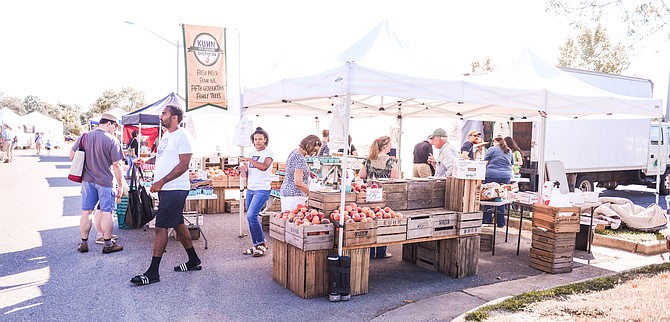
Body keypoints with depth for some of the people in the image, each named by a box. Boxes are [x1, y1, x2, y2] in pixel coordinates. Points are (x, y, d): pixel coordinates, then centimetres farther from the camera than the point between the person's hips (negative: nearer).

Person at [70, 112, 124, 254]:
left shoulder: (84, 137, 2)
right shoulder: (112, 141, -14)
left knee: (86, 212, 11)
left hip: (87, 180, 5)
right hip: (105, 181, -5)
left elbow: (72, 155, 8)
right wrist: (120, 185, -6)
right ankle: (108, 244, 13)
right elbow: (117, 165, -13)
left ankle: (84, 243, 21)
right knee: (106, 212, 4)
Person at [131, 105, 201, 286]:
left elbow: (183, 165, -19)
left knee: (161, 227, -7)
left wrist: (161, 182, -21)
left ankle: (153, 273, 0)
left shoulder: (181, 136, -13)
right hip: (166, 189, 10)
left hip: (175, 189, -10)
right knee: (178, 225, 16)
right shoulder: (166, 136, 16)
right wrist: (145, 161, 9)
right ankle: (194, 261, 28)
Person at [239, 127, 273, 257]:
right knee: (250, 218, 6)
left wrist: (249, 160, -26)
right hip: (250, 189, 7)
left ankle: (262, 244, -2)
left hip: (262, 190, -7)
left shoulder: (268, 153, -4)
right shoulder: (252, 154, 16)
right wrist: (243, 170, -1)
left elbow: (264, 167, -25)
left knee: (251, 216, -16)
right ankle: (255, 245, 17)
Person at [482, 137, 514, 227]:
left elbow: (485, 162, 3)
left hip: (492, 176, -4)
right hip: (506, 176, 4)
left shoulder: (492, 149, 3)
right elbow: (512, 165, 23)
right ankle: (501, 223, 9)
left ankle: (487, 220, 7)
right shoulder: (509, 151, 16)